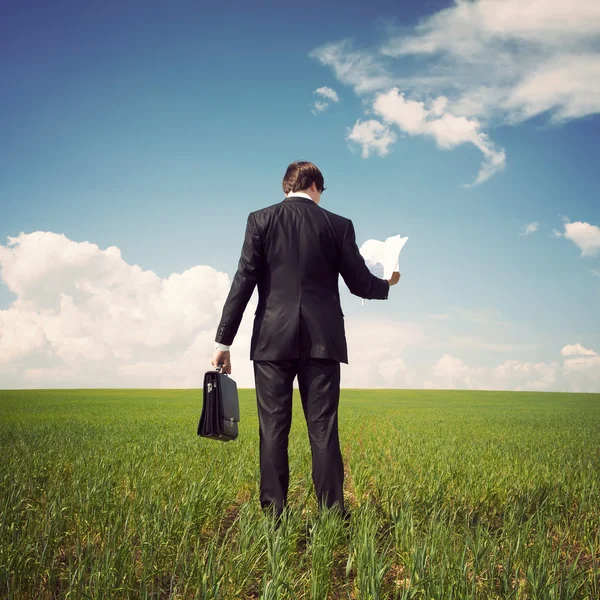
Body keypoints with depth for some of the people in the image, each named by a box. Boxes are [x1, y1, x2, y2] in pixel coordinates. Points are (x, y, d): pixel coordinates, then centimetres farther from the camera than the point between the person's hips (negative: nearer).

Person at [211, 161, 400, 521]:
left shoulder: (261, 220, 4)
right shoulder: (339, 225, 6)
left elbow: (244, 281, -2)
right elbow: (361, 284, 8)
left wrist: (223, 342, -1)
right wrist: (388, 283, 31)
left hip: (273, 340, 0)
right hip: (322, 340, 1)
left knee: (274, 429, 4)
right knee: (323, 429, 4)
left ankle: (274, 513, 5)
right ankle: (332, 512, 6)